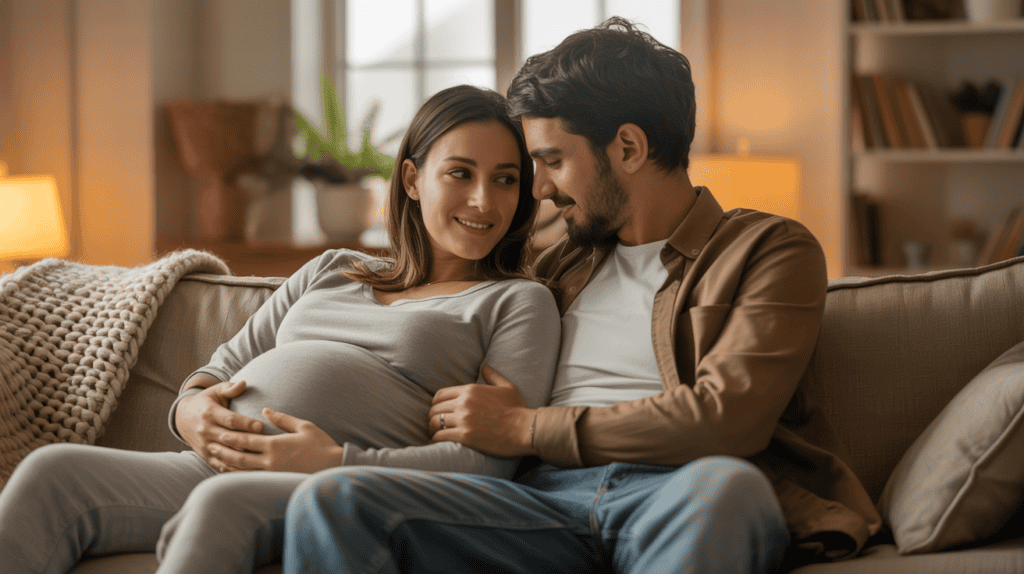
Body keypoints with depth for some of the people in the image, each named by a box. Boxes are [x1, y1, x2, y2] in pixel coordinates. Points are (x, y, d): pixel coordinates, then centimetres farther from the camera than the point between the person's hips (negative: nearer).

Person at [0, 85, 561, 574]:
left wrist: (336, 462, -14)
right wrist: (190, 406, 2)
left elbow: (490, 461, -3)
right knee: (52, 471, -21)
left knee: (225, 500, -39)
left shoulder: (519, 302, 12)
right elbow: (225, 364, 29)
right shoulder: (331, 271, 28)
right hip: (214, 468, 6)